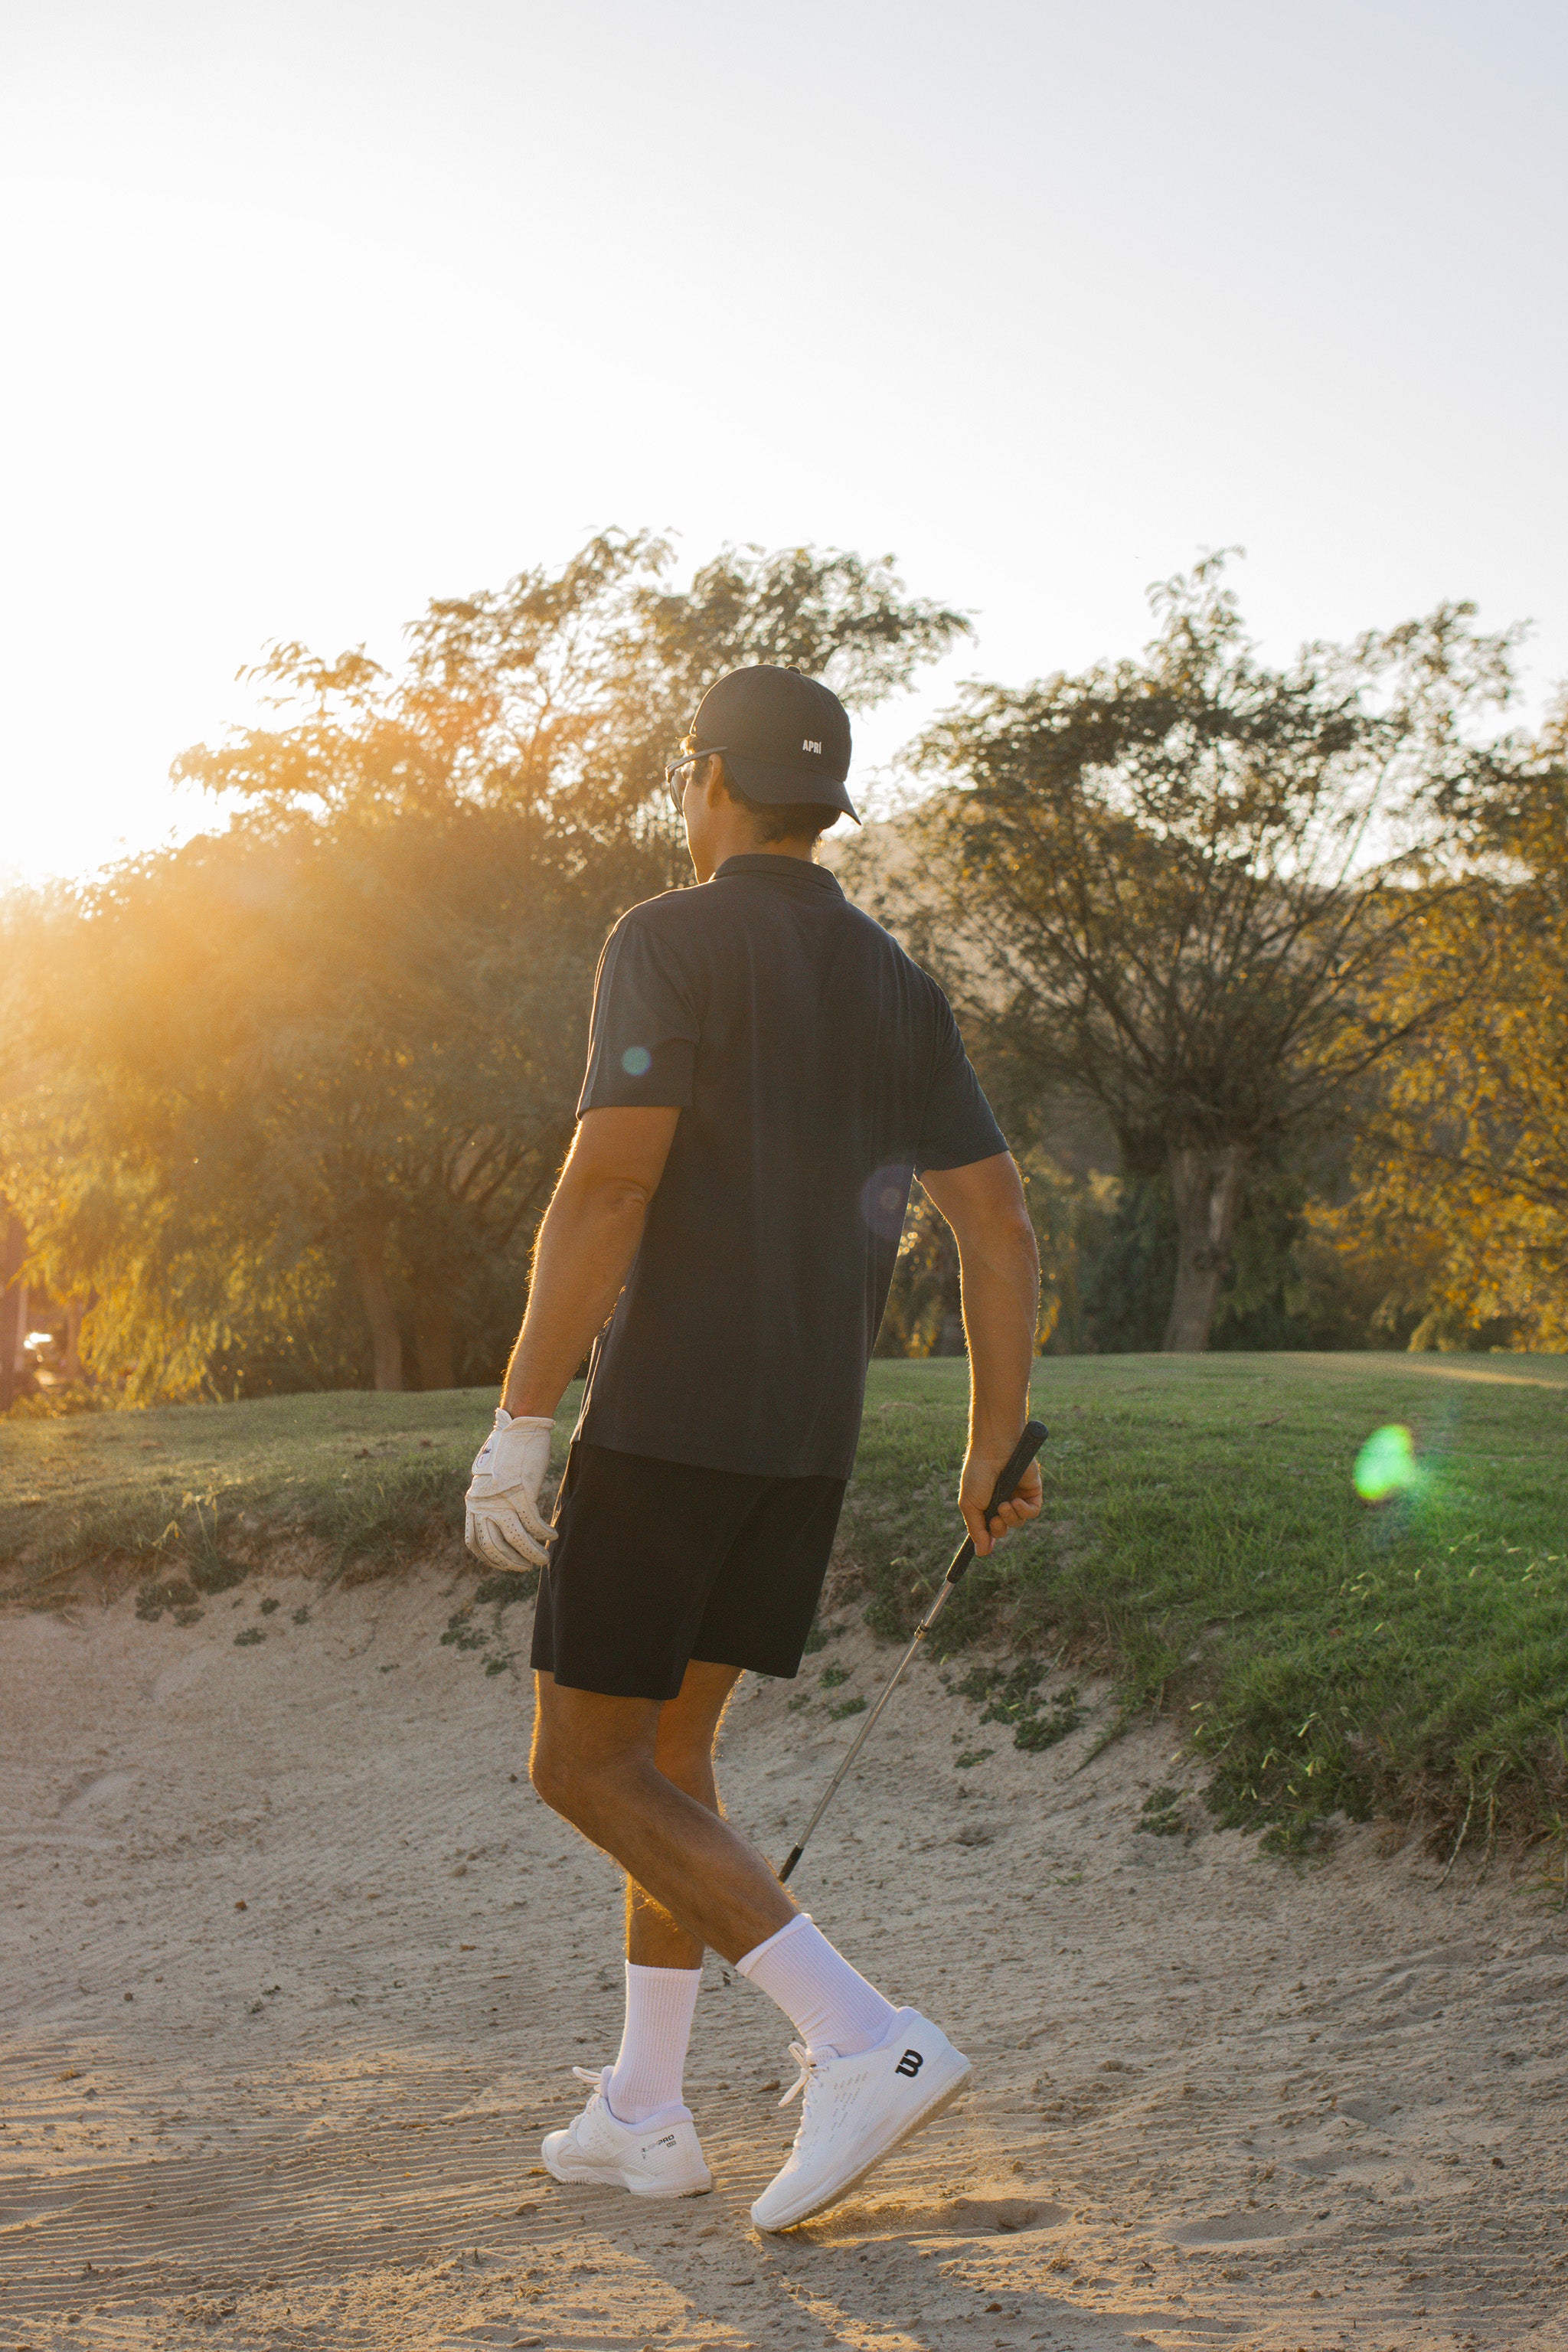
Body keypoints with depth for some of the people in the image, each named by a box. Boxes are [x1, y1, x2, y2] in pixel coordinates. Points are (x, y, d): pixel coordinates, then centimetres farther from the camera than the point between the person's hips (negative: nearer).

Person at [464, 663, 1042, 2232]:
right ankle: (643, 2113, 18)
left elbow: (607, 1186, -21)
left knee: (585, 1771, 0)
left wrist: (516, 1426, -19)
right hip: (808, 1437, 7)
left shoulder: (668, 944, -10)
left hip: (666, 1416, -7)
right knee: (665, 1744, 18)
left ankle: (860, 2042, -12)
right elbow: (998, 1227, 7)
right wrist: (996, 1447, 12)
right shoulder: (897, 988, 12)